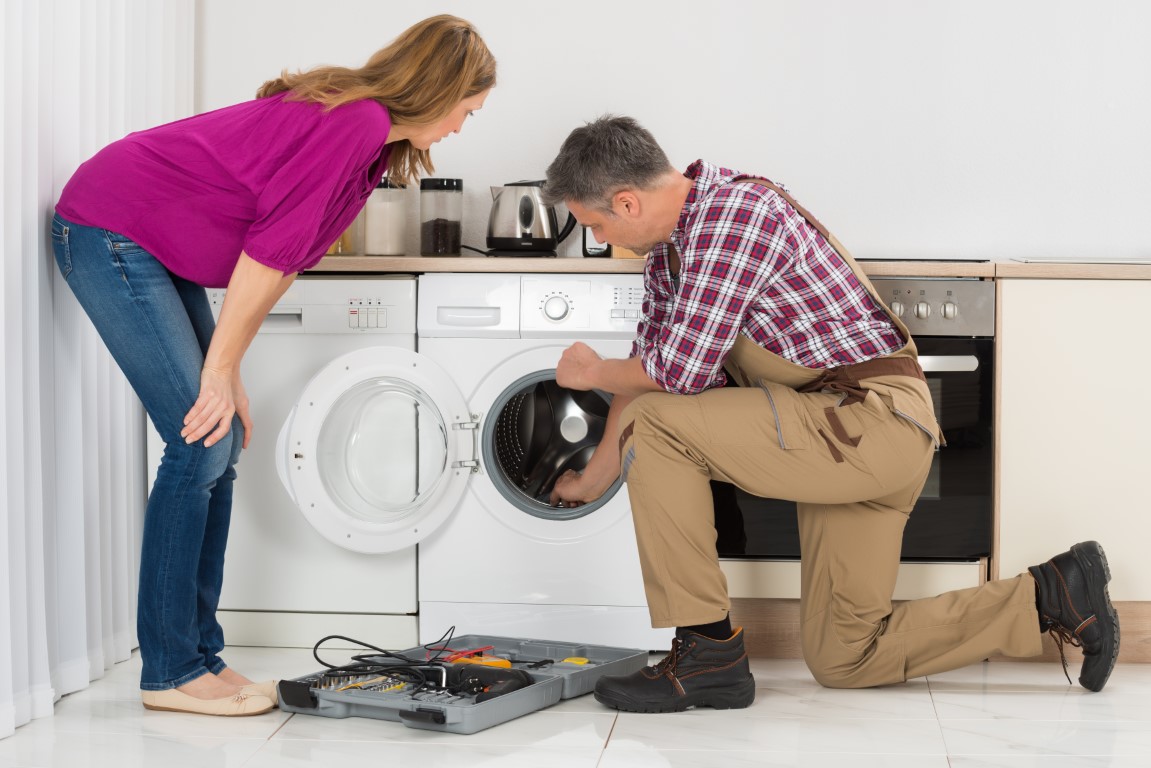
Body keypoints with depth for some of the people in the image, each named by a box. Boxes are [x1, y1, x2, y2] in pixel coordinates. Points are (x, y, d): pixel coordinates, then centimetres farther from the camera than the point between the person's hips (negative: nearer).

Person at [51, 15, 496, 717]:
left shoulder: (371, 137, 11)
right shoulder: (357, 122, -20)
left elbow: (281, 260, 11)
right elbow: (272, 247, -23)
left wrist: (230, 374, 8)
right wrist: (222, 368, -18)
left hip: (158, 249, 10)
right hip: (110, 230, -10)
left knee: (219, 447, 6)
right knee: (200, 446, -12)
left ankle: (198, 656, 12)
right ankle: (170, 672, -3)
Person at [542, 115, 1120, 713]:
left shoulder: (736, 210, -19)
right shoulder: (667, 250, 12)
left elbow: (681, 373, -21)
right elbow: (651, 369, 21)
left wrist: (593, 372, -2)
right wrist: (589, 483, 26)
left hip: (873, 418, -10)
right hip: (852, 438, 10)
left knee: (656, 426, -16)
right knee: (842, 659, 12)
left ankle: (707, 652, -10)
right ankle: (1049, 597, 17)